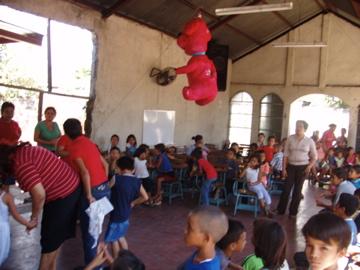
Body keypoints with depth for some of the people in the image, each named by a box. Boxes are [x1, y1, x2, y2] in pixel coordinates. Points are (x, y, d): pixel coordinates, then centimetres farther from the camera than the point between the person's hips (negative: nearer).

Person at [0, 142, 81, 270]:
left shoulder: (20, 164, -23)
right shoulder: (23, 151, 7)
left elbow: (39, 194, -26)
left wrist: (33, 218, -11)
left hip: (62, 195, -10)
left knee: (49, 241, 5)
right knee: (57, 235, 21)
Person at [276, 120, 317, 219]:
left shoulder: (309, 141, -1)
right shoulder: (290, 138, 0)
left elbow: (314, 157, 5)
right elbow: (286, 154, 1)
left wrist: (309, 167, -10)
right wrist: (284, 168, -3)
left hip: (302, 167, 0)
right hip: (291, 166, 1)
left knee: (297, 189, 6)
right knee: (286, 188, 0)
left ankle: (293, 212, 17)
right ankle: (280, 209, 14)